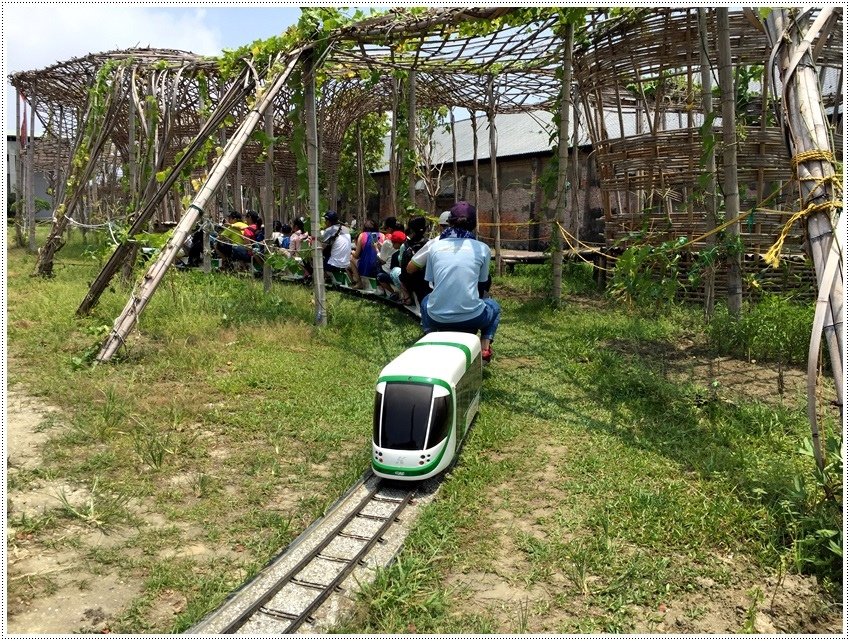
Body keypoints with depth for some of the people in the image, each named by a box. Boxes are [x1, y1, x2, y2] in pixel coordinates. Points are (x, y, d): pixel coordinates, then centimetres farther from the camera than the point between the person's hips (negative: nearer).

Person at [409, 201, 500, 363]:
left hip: (437, 319, 2)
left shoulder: (435, 246, 8)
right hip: (470, 318, -2)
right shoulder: (482, 248, 3)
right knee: (494, 306, 33)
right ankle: (485, 347, 10)